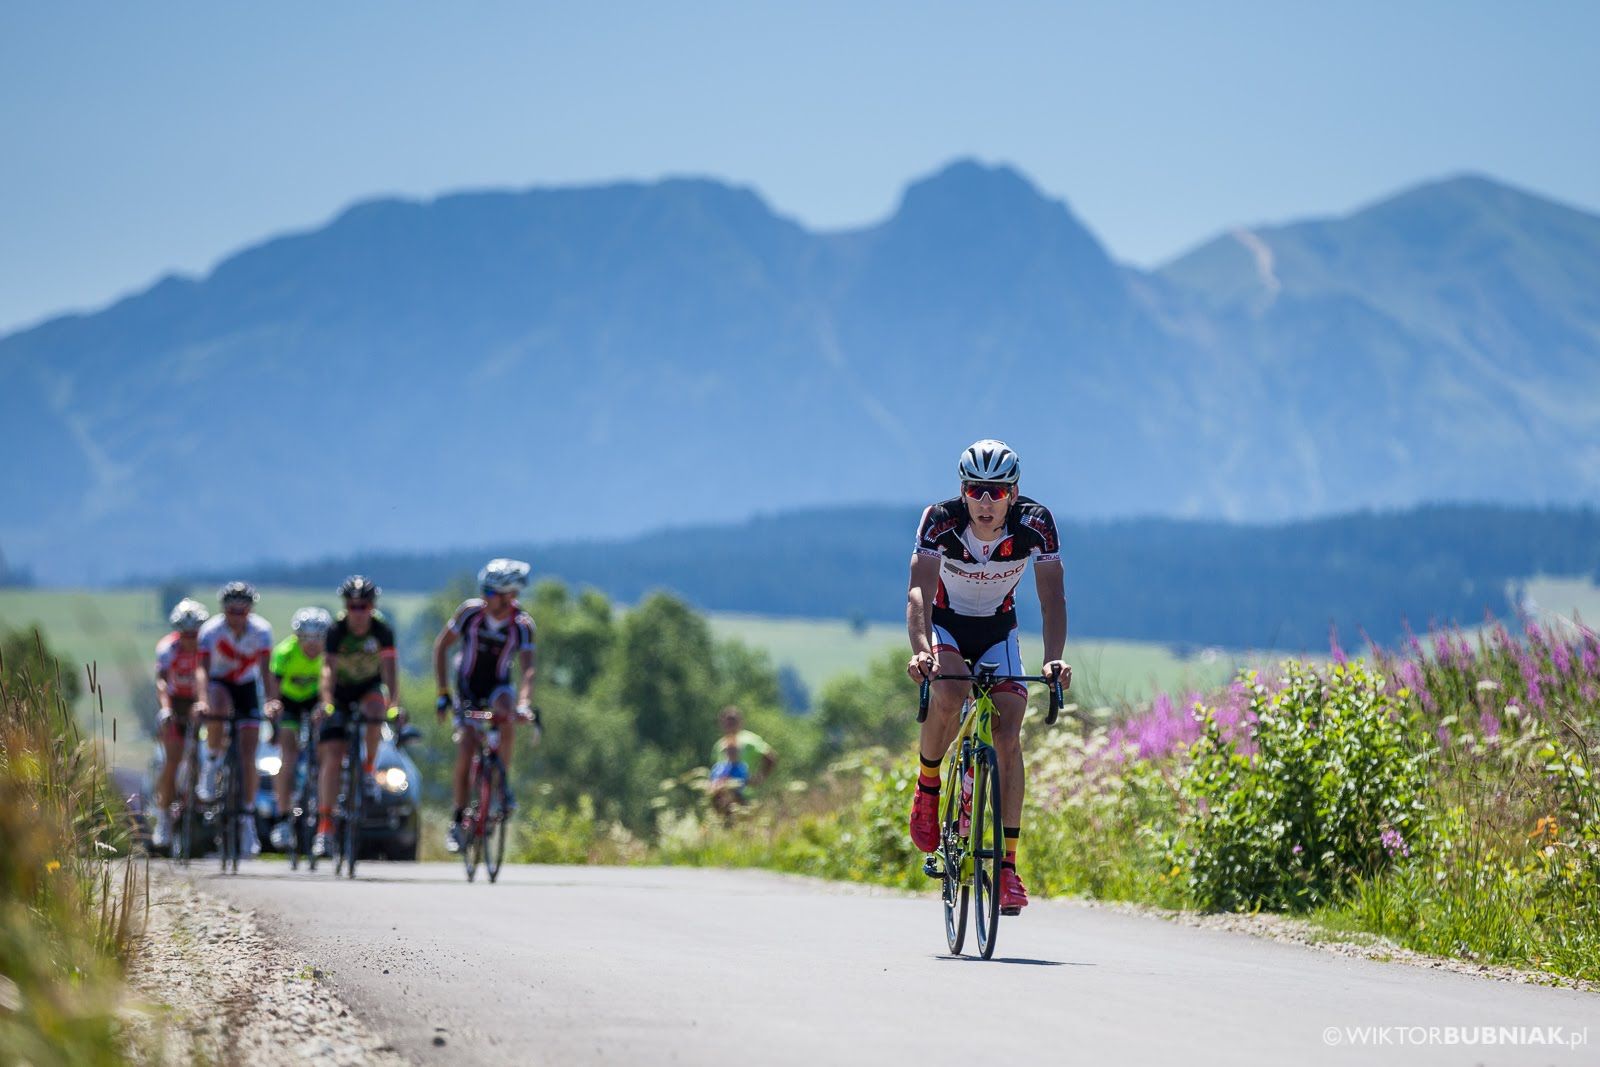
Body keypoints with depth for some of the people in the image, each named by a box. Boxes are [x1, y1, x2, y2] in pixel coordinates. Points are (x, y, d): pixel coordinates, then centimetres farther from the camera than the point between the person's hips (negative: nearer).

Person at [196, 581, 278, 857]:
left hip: (247, 687, 1)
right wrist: (203, 701, -45)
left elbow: (265, 671, -18)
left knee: (248, 755, -7)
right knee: (218, 710, -39)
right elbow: (203, 669, -30)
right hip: (219, 683, -1)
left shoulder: (261, 630, -18)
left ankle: (248, 819, 2)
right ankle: (212, 764, -14)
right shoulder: (211, 630, -22)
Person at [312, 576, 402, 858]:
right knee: (332, 755, -13)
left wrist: (394, 704, -45)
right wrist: (326, 704, -48)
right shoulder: (336, 630, -22)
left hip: (370, 686, 1)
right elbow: (328, 668, -32)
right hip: (341, 690, -1)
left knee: (375, 710, -35)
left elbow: (389, 667, -31)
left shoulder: (382, 629, -21)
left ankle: (368, 768, -10)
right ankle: (324, 825, -12)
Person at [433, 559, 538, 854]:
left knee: (506, 717, -34)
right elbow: (441, 646, -8)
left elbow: (528, 668, -28)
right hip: (468, 685, 1)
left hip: (498, 685, 0)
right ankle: (457, 820, 2)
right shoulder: (470, 611, -17)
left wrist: (525, 703, -44)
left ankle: (504, 785, -20)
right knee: (465, 751, -11)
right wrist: (442, 693, -13)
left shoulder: (522, 624, -19)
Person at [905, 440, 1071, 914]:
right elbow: (919, 591, -37)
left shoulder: (1036, 524, -25)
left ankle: (1008, 863, -11)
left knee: (1008, 737, -14)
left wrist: (1053, 660, -44)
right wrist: (920, 650, -54)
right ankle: (927, 788, -5)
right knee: (948, 698, -33)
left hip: (998, 632, 1)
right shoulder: (941, 520, -28)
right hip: (946, 624, -1)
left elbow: (1052, 596, -29)